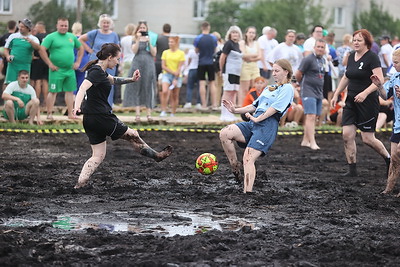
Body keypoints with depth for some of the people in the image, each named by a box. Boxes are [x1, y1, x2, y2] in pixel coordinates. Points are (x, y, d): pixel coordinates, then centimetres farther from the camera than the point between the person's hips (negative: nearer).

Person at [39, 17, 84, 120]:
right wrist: (50, 64, -13)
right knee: (53, 91, -4)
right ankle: (49, 114, 0)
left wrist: (78, 62, 13)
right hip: (57, 70, -5)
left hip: (70, 69, 5)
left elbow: (81, 48, 24)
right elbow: (41, 50, -12)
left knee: (70, 91, 6)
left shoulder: (72, 37, 13)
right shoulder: (51, 37, -4)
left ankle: (70, 114, 10)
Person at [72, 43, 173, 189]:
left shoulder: (99, 70, 14)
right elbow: (83, 87, -31)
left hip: (90, 120, 10)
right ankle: (156, 155, 28)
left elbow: (113, 80, 33)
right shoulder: (97, 72, -16)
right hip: (101, 117, -10)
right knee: (132, 135, 11)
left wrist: (131, 79, 22)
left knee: (98, 156, 10)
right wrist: (77, 107, -46)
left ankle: (79, 185, 1)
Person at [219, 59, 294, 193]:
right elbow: (254, 106, 28)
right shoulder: (269, 89, 29)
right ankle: (235, 166, -4)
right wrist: (235, 110, 16)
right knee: (224, 133, -16)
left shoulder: (287, 88, 2)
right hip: (253, 123, 8)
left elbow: (275, 108, -9)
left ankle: (247, 192, -21)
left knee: (248, 158, -20)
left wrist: (257, 119, -14)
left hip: (268, 126, -8)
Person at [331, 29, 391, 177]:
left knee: (367, 138, -3)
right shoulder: (352, 56, 11)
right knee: (347, 135, -3)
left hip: (368, 102, -7)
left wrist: (365, 93, -31)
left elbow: (379, 80, -20)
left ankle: (388, 158, 21)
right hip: (351, 101, 7)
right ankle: (352, 169, 5)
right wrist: (336, 94, 20)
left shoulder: (372, 57, -12)